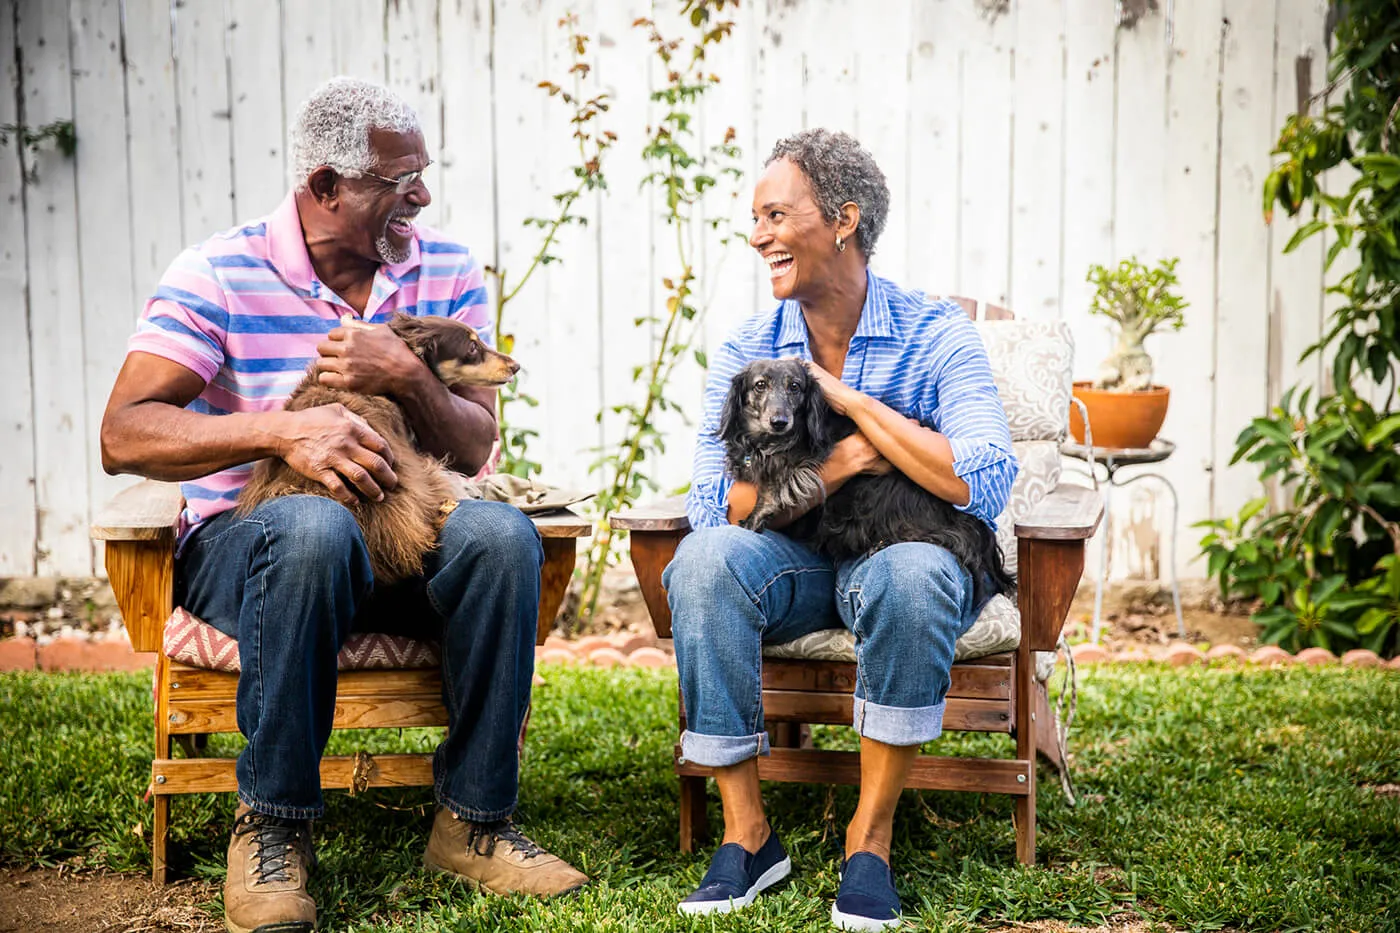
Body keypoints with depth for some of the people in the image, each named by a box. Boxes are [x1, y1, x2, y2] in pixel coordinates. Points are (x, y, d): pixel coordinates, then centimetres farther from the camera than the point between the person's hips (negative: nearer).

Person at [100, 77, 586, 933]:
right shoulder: (219, 274, -6)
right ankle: (272, 826, -22)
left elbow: (473, 450, 0)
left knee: (498, 533, -29)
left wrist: (407, 375, -21)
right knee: (316, 528, -38)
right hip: (243, 538, -3)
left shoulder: (449, 272, 4)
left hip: (405, 540, 3)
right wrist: (284, 429, -30)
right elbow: (124, 434, -17)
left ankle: (474, 820, -17)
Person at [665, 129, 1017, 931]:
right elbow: (712, 506, -11)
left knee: (913, 572, -37)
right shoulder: (746, 351, 1)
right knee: (705, 558, -29)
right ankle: (747, 833, -20)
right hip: (794, 563, 2)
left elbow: (986, 485, -23)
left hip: (898, 556, -2)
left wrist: (850, 399, -20)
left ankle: (871, 837, -21)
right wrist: (843, 465, -25)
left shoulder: (935, 336, -8)